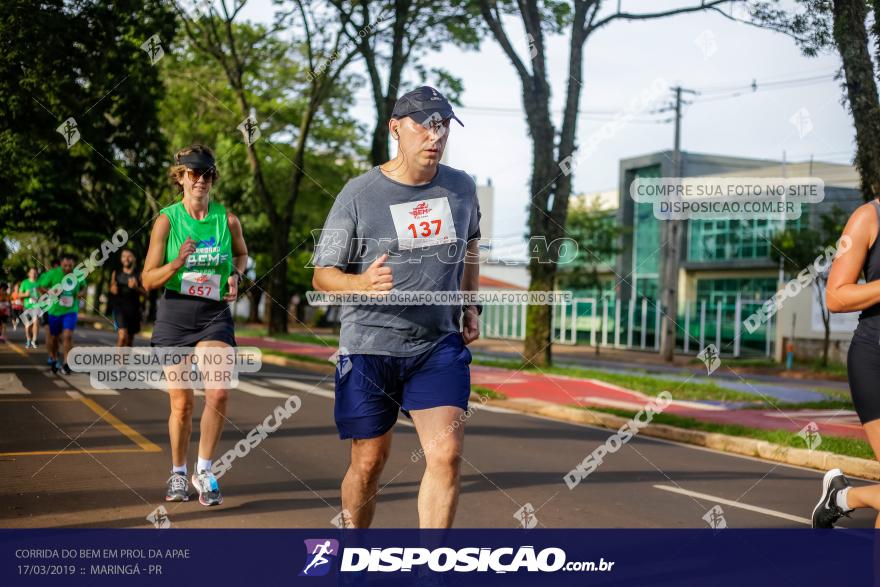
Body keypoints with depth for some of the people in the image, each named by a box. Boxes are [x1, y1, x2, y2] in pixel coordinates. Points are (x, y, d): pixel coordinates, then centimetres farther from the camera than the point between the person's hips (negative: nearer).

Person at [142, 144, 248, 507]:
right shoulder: (166, 220, -3)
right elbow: (148, 280, -3)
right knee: (181, 402, 5)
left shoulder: (227, 219, 0)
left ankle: (204, 471, -1)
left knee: (218, 393, -19)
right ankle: (178, 474, 26)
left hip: (215, 315, 0)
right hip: (175, 314, 0)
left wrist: (235, 276, 1)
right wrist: (176, 264, -22)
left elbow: (241, 254, 22)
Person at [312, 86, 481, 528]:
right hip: (369, 345, -2)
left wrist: (471, 306, 16)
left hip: (440, 346, 3)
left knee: (446, 454, -13)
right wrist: (362, 283, -26)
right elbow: (322, 275, -6)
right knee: (368, 461, 7)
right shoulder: (359, 194, -8)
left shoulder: (462, 188, 5)